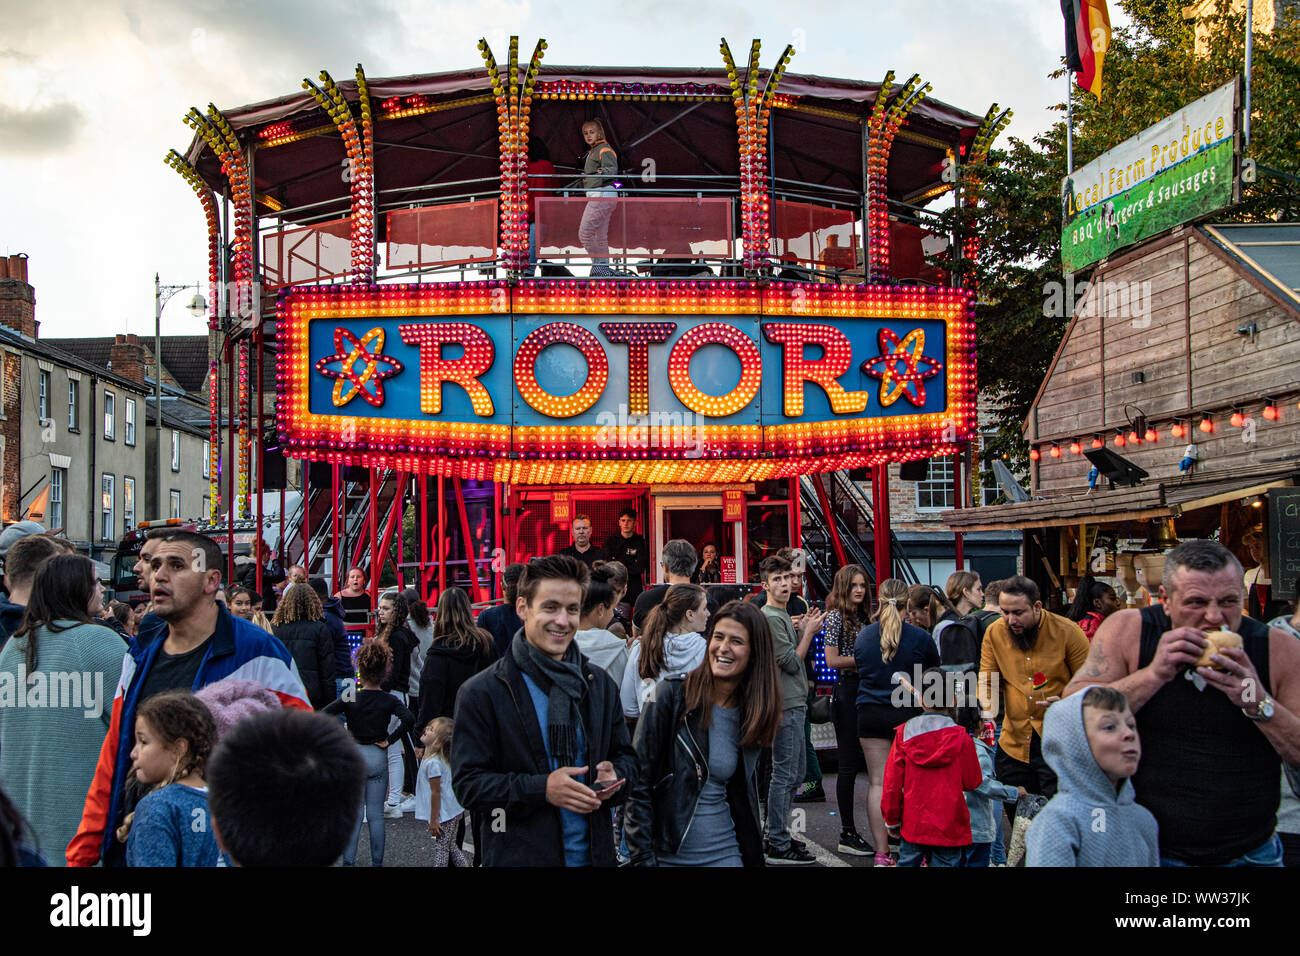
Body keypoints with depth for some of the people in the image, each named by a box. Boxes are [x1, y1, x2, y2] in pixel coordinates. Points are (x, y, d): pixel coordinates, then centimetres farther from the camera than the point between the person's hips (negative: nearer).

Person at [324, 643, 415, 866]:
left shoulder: (349, 699, -6)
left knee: (353, 814, 7)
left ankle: (348, 861, 6)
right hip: (378, 758, 1)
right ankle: (377, 862, 12)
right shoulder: (389, 701, -5)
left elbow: (322, 716, -16)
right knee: (376, 814, 8)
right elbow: (409, 719, -20)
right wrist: (389, 740, -11)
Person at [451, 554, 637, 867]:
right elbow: (468, 784, -11)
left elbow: (626, 756, 14)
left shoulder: (601, 684, 7)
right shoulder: (481, 693, -8)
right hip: (518, 856, -4)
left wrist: (614, 777, -9)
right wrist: (541, 788, -24)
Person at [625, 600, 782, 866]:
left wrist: (752, 852, 6)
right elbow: (638, 782, -11)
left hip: (724, 853, 4)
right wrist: (643, 858, -15)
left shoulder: (752, 712, 2)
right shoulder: (671, 694, -11)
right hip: (668, 854, -3)